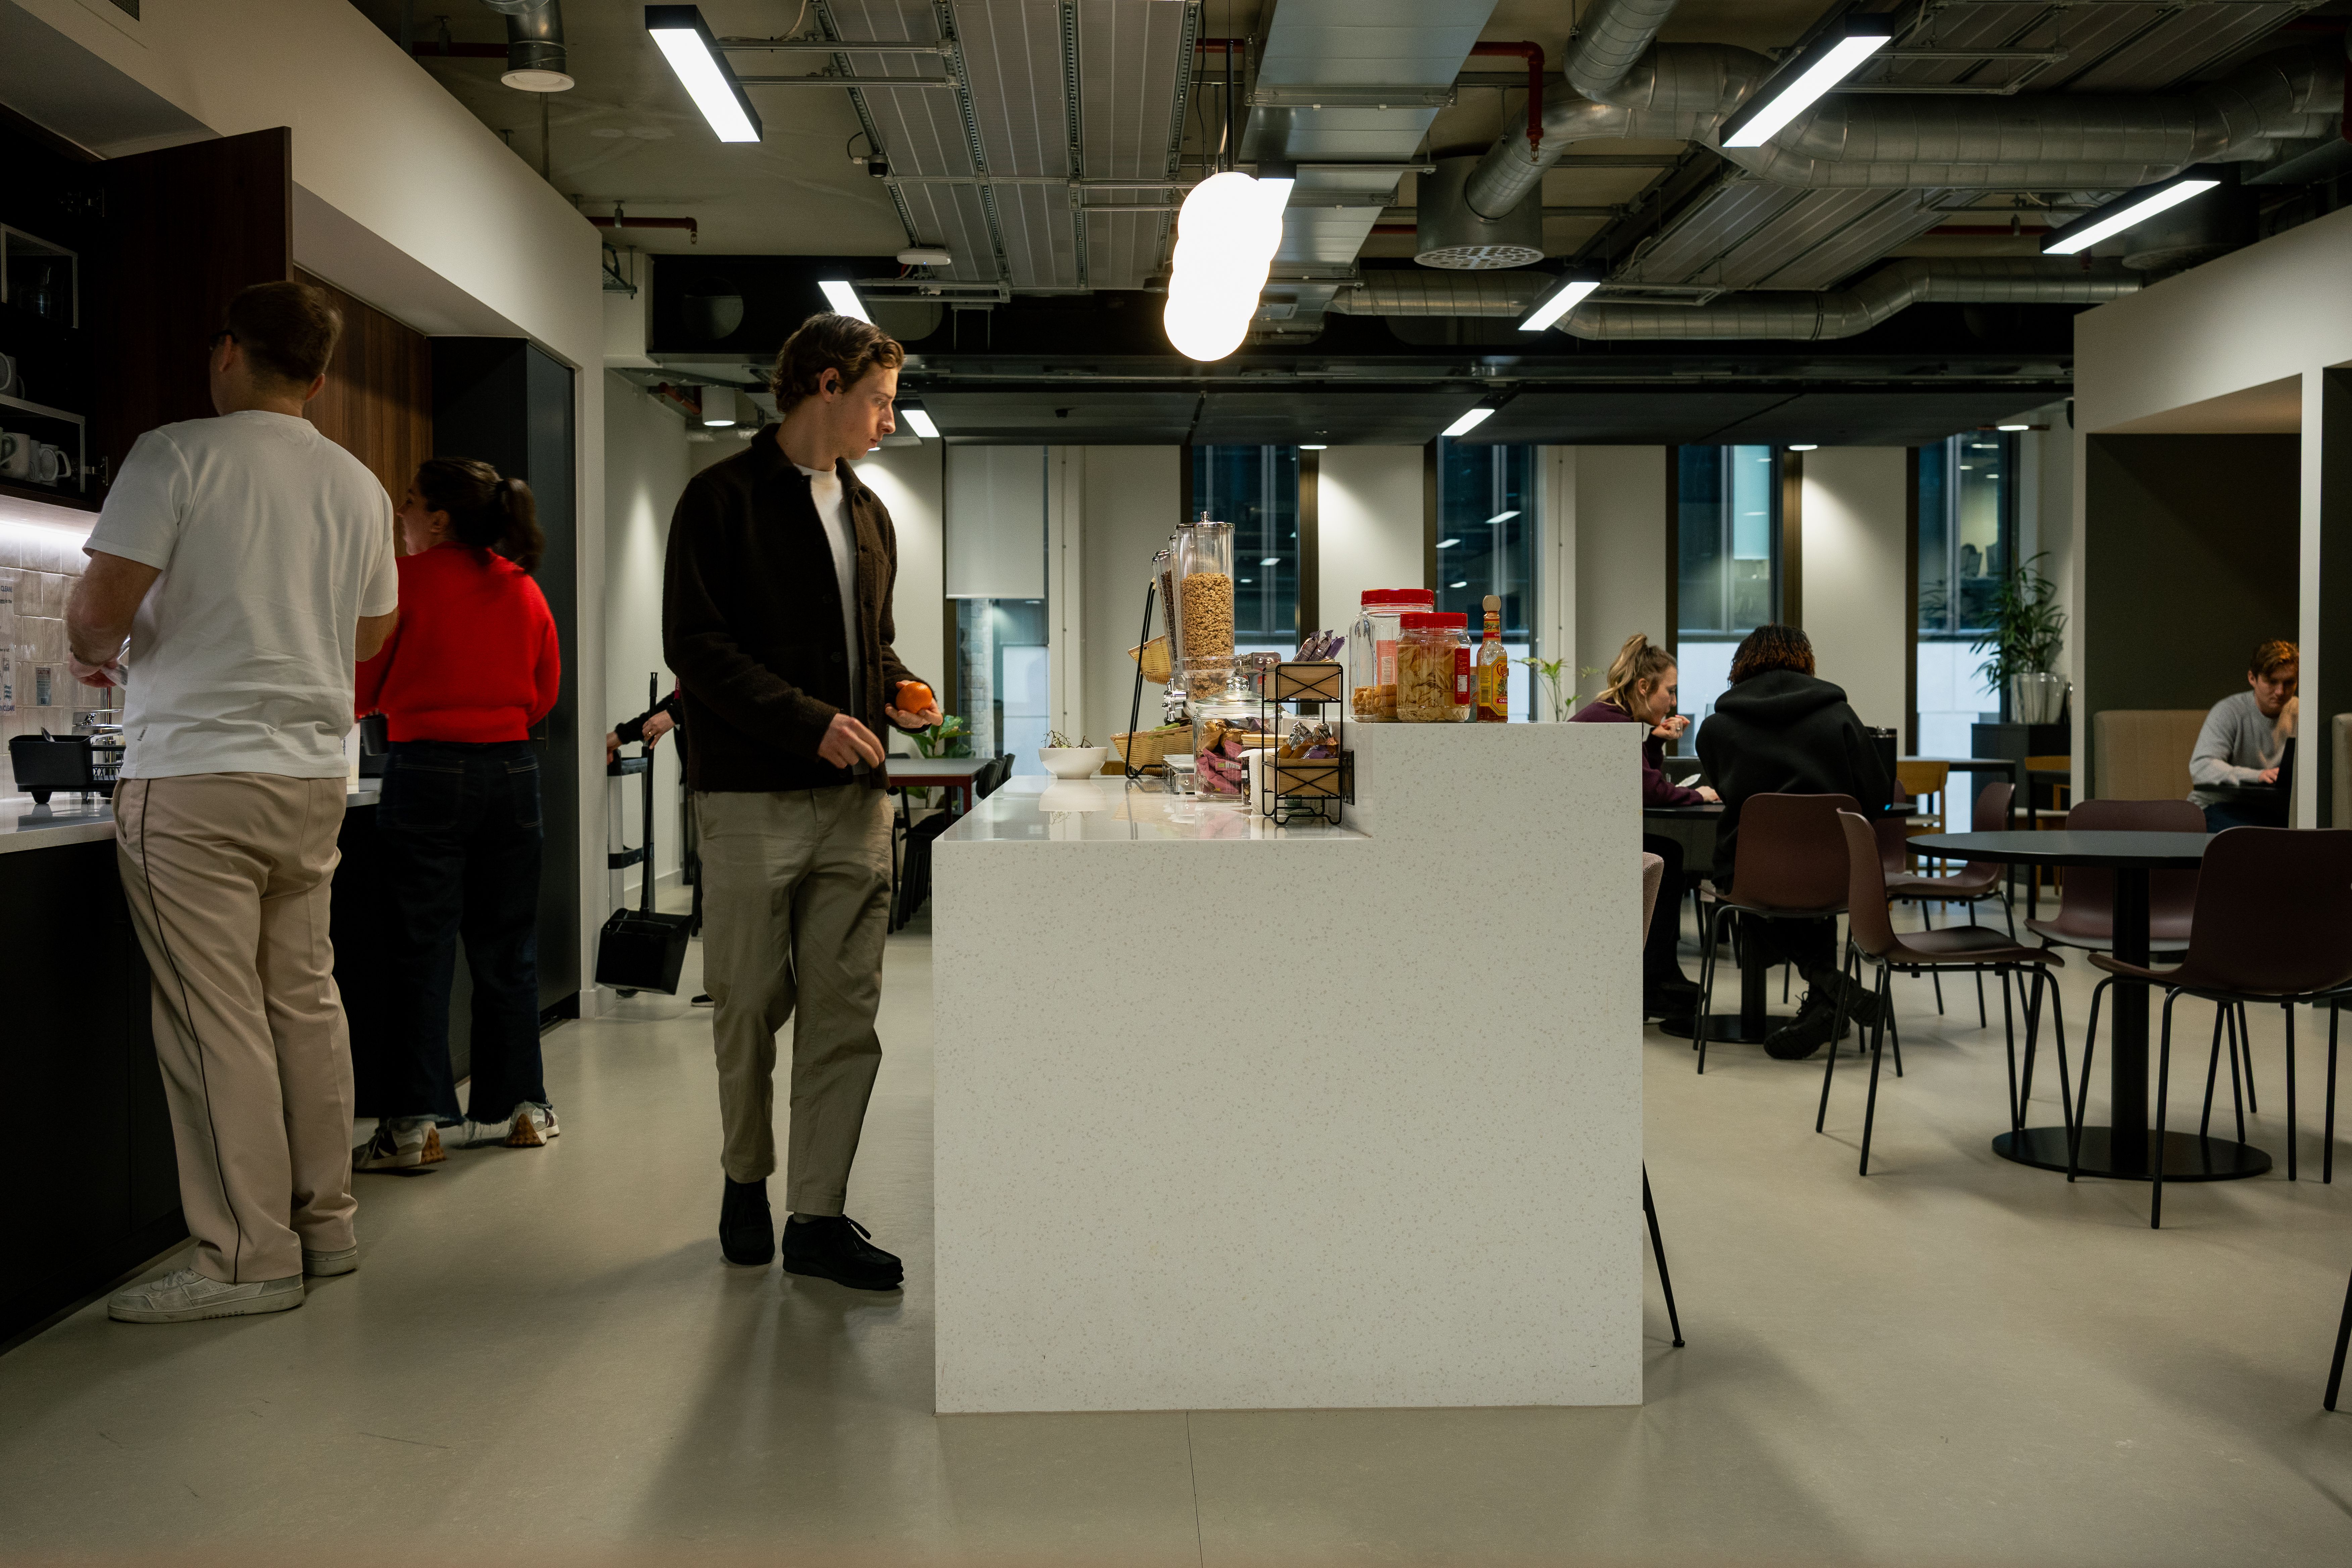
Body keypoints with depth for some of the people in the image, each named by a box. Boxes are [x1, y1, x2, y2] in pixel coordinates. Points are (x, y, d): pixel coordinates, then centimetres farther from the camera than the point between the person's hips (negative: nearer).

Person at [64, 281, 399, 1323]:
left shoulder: (179, 455, -6)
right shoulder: (359, 486, 12)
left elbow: (102, 604, -12)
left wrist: (95, 655, 10)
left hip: (195, 773, -6)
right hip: (314, 772, 7)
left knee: (215, 1018, -3)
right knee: (305, 999, 12)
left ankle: (249, 1259, 1)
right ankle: (324, 1225, 20)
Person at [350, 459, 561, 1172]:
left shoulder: (405, 580, -7)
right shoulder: (524, 589, 7)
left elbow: (359, 692, -1)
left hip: (428, 772, -4)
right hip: (513, 769, 5)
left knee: (421, 952, 0)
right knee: (506, 947, 12)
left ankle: (414, 1124, 1)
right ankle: (517, 1106, 19)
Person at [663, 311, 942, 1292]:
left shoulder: (869, 514, 18)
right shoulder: (724, 499, -2)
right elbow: (696, 644, -10)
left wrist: (895, 692, 5)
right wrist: (810, 721, -17)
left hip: (854, 799, 5)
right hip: (751, 797, -5)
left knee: (846, 1014, 1)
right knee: (751, 1006, 5)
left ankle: (818, 1217, 8)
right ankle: (746, 1179, 26)